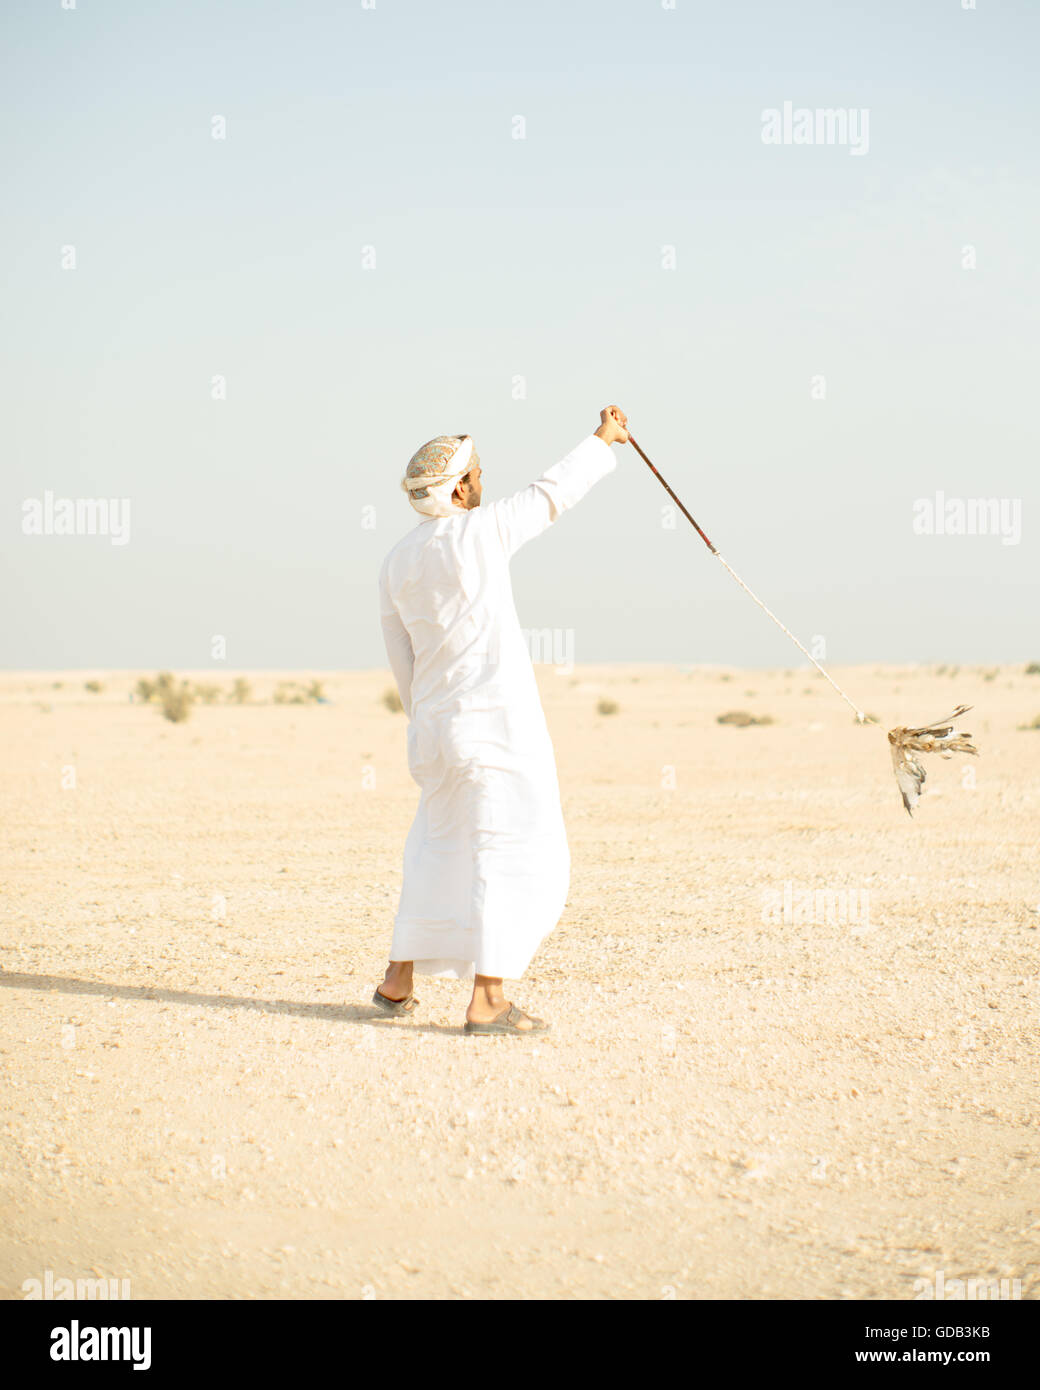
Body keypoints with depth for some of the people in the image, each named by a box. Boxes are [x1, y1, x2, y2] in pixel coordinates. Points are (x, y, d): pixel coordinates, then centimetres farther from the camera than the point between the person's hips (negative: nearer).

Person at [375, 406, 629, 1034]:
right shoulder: (480, 530, -9)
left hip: (437, 725, 7)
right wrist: (603, 440, 18)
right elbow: (553, 495, 3)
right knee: (512, 853, -3)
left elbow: (404, 663, 12)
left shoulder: (397, 564, 7)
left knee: (441, 847, 20)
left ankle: (399, 981, 23)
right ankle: (488, 1001, -7)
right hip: (498, 718, -7)